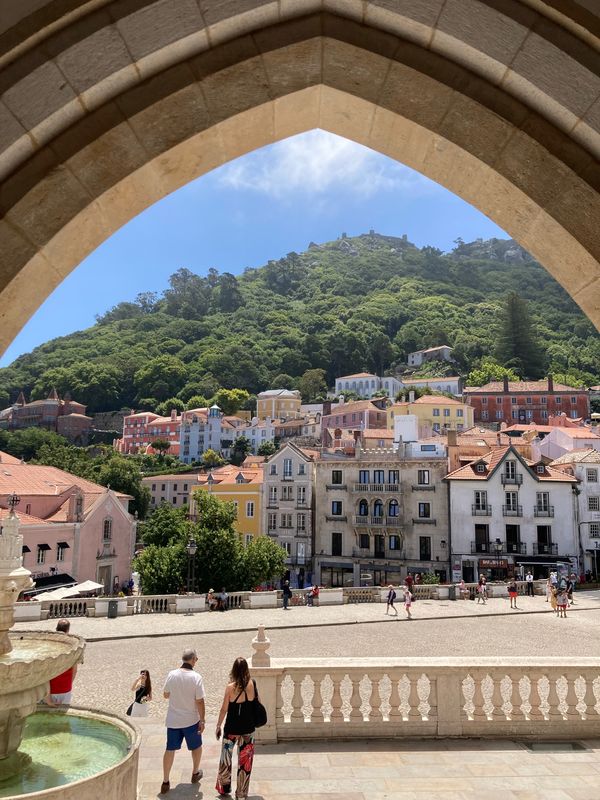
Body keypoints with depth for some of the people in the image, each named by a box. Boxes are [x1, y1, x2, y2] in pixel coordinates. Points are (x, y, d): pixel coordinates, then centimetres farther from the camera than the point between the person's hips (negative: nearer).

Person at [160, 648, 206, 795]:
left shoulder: (172, 674, -10)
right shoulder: (196, 677, -18)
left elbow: (165, 695, 4)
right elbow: (199, 701, -15)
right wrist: (202, 720, -6)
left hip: (173, 720, 2)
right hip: (191, 720, -2)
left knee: (170, 750, 15)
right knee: (196, 747, 21)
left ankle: (165, 782, 20)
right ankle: (195, 774, 37)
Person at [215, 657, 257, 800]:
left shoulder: (230, 687, -16)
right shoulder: (252, 684, -10)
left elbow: (224, 709, -8)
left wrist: (218, 726, 4)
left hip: (231, 729, -1)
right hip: (248, 729, 1)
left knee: (226, 757, 21)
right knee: (245, 761, 13)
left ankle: (224, 788, 35)